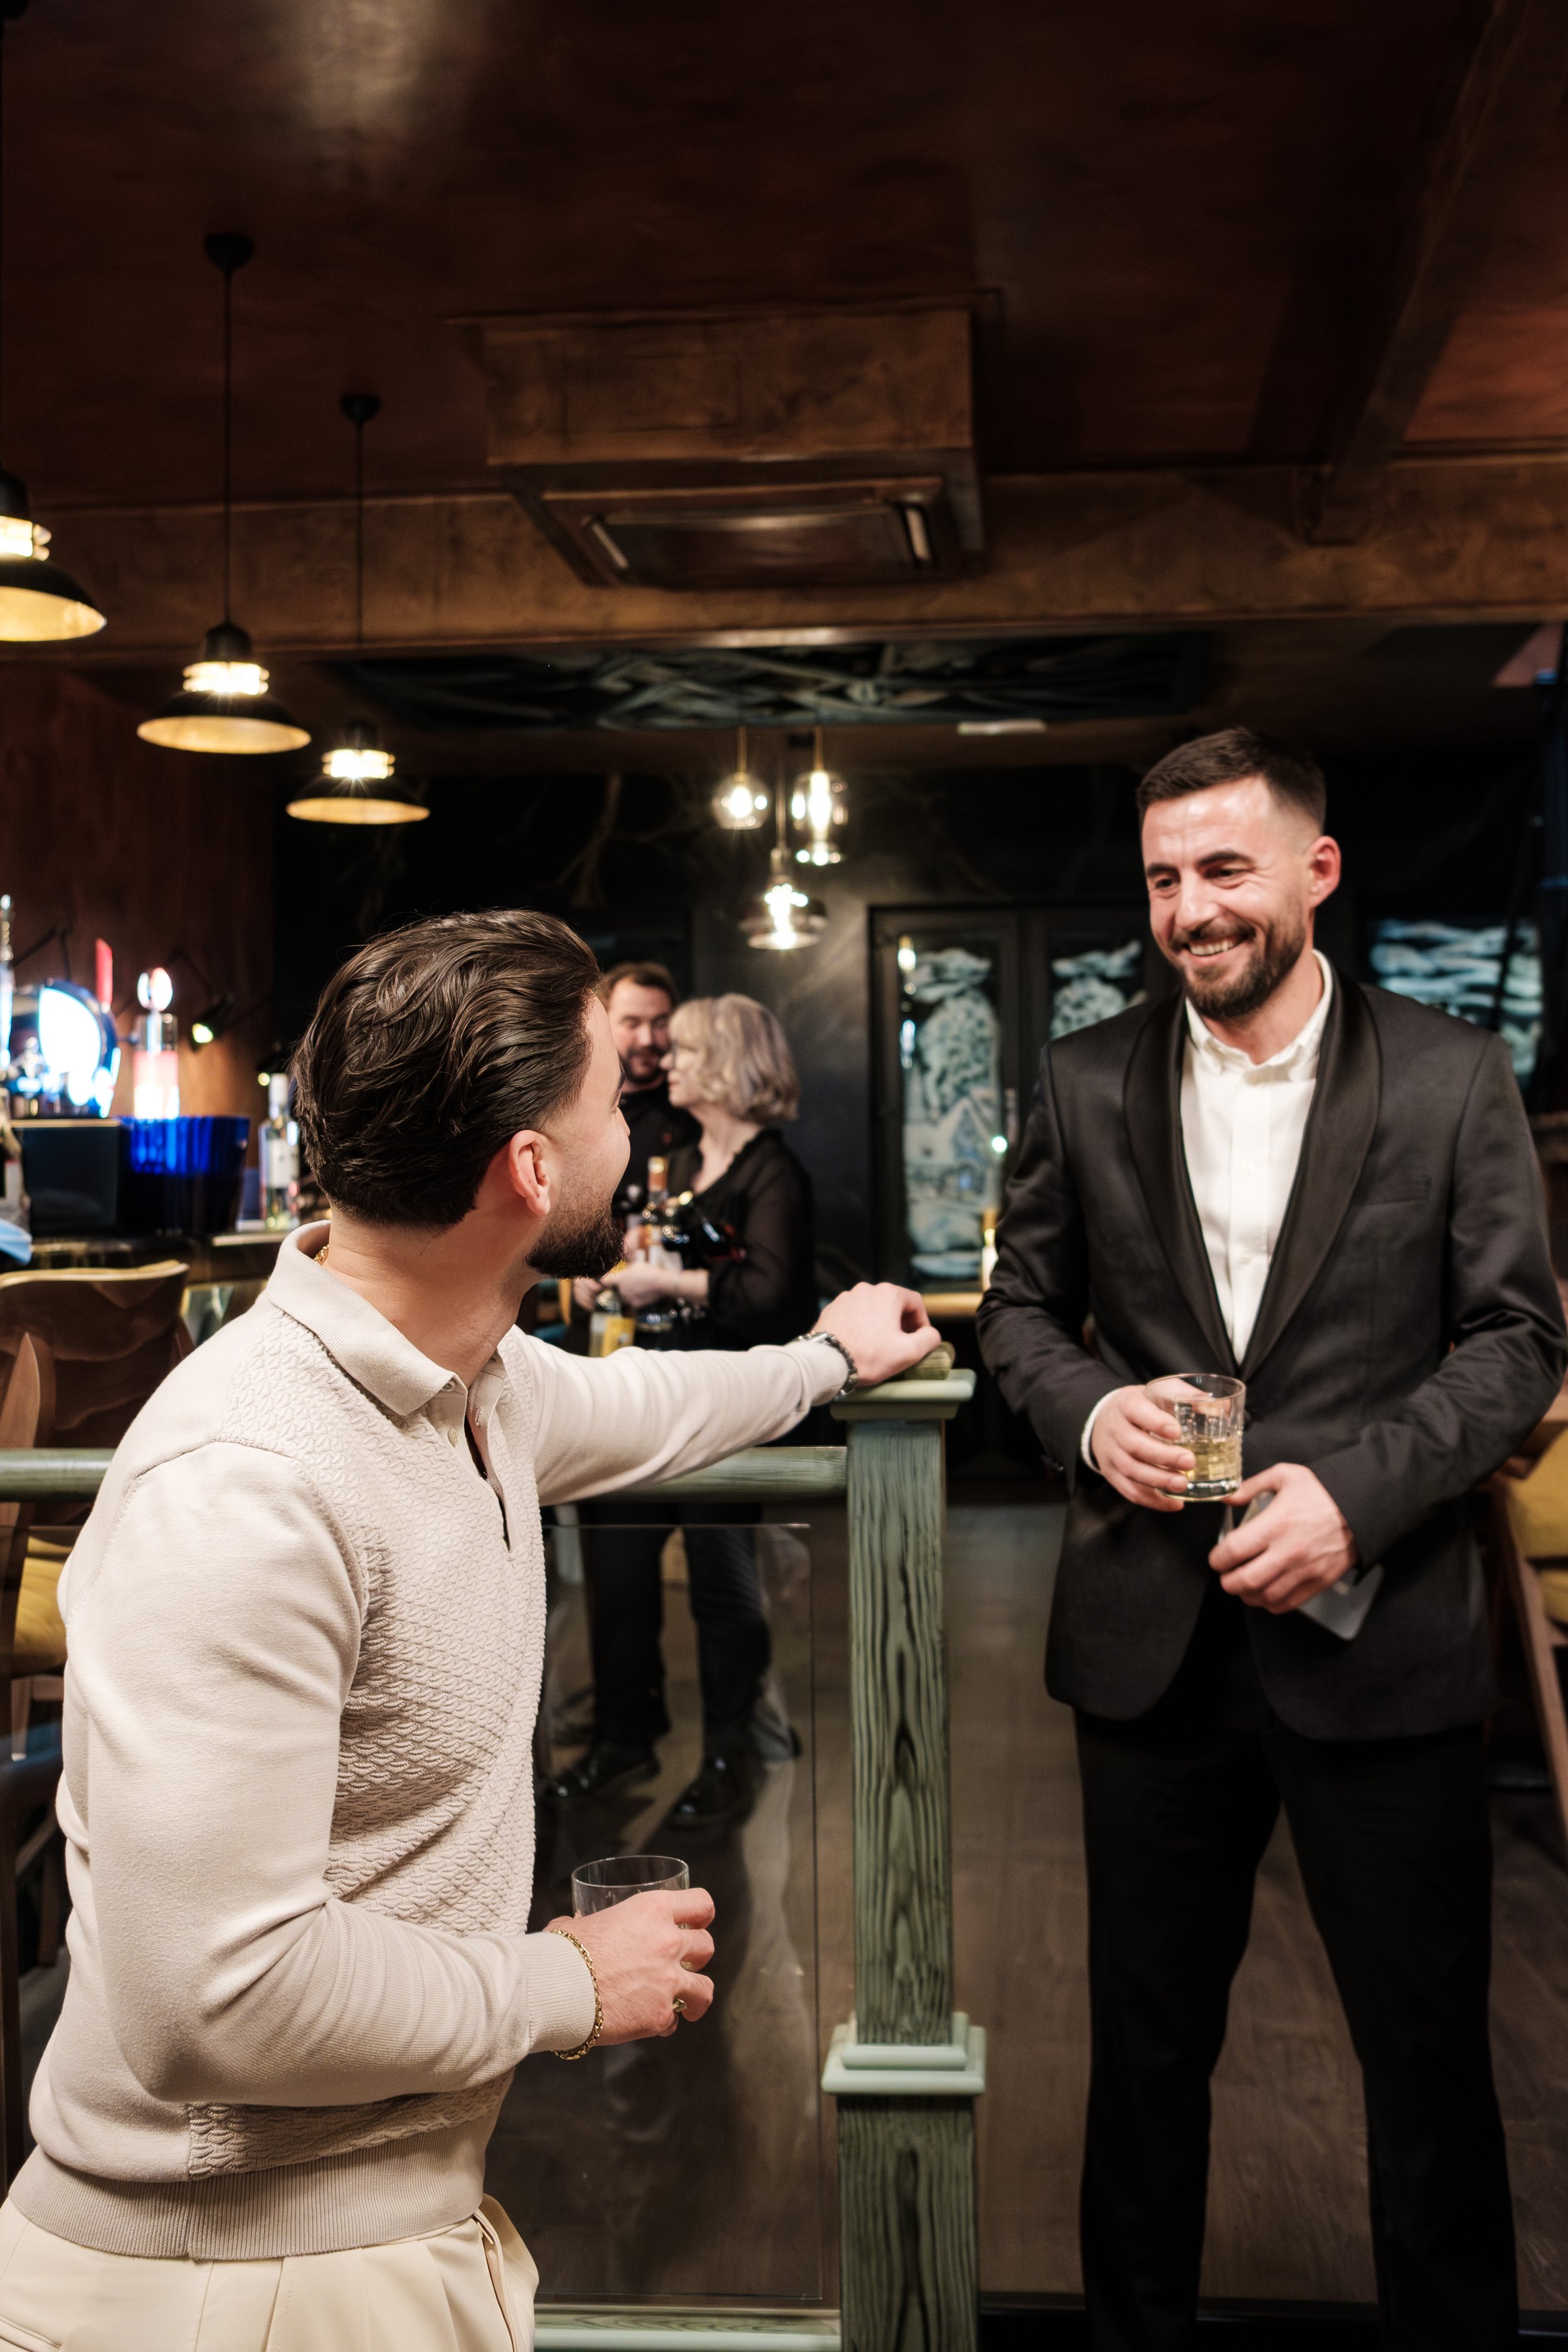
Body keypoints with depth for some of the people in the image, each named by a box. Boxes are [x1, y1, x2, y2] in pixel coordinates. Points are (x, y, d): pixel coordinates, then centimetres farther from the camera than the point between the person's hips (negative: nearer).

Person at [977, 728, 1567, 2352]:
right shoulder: (1086, 1083, 4)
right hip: (1154, 1644, 2)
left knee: (1429, 2050, 11)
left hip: (1379, 1637, -2)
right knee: (1147, 2038, 18)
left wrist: (1360, 1489, -17)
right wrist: (1089, 1411, -11)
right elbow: (1021, 1305, 10)